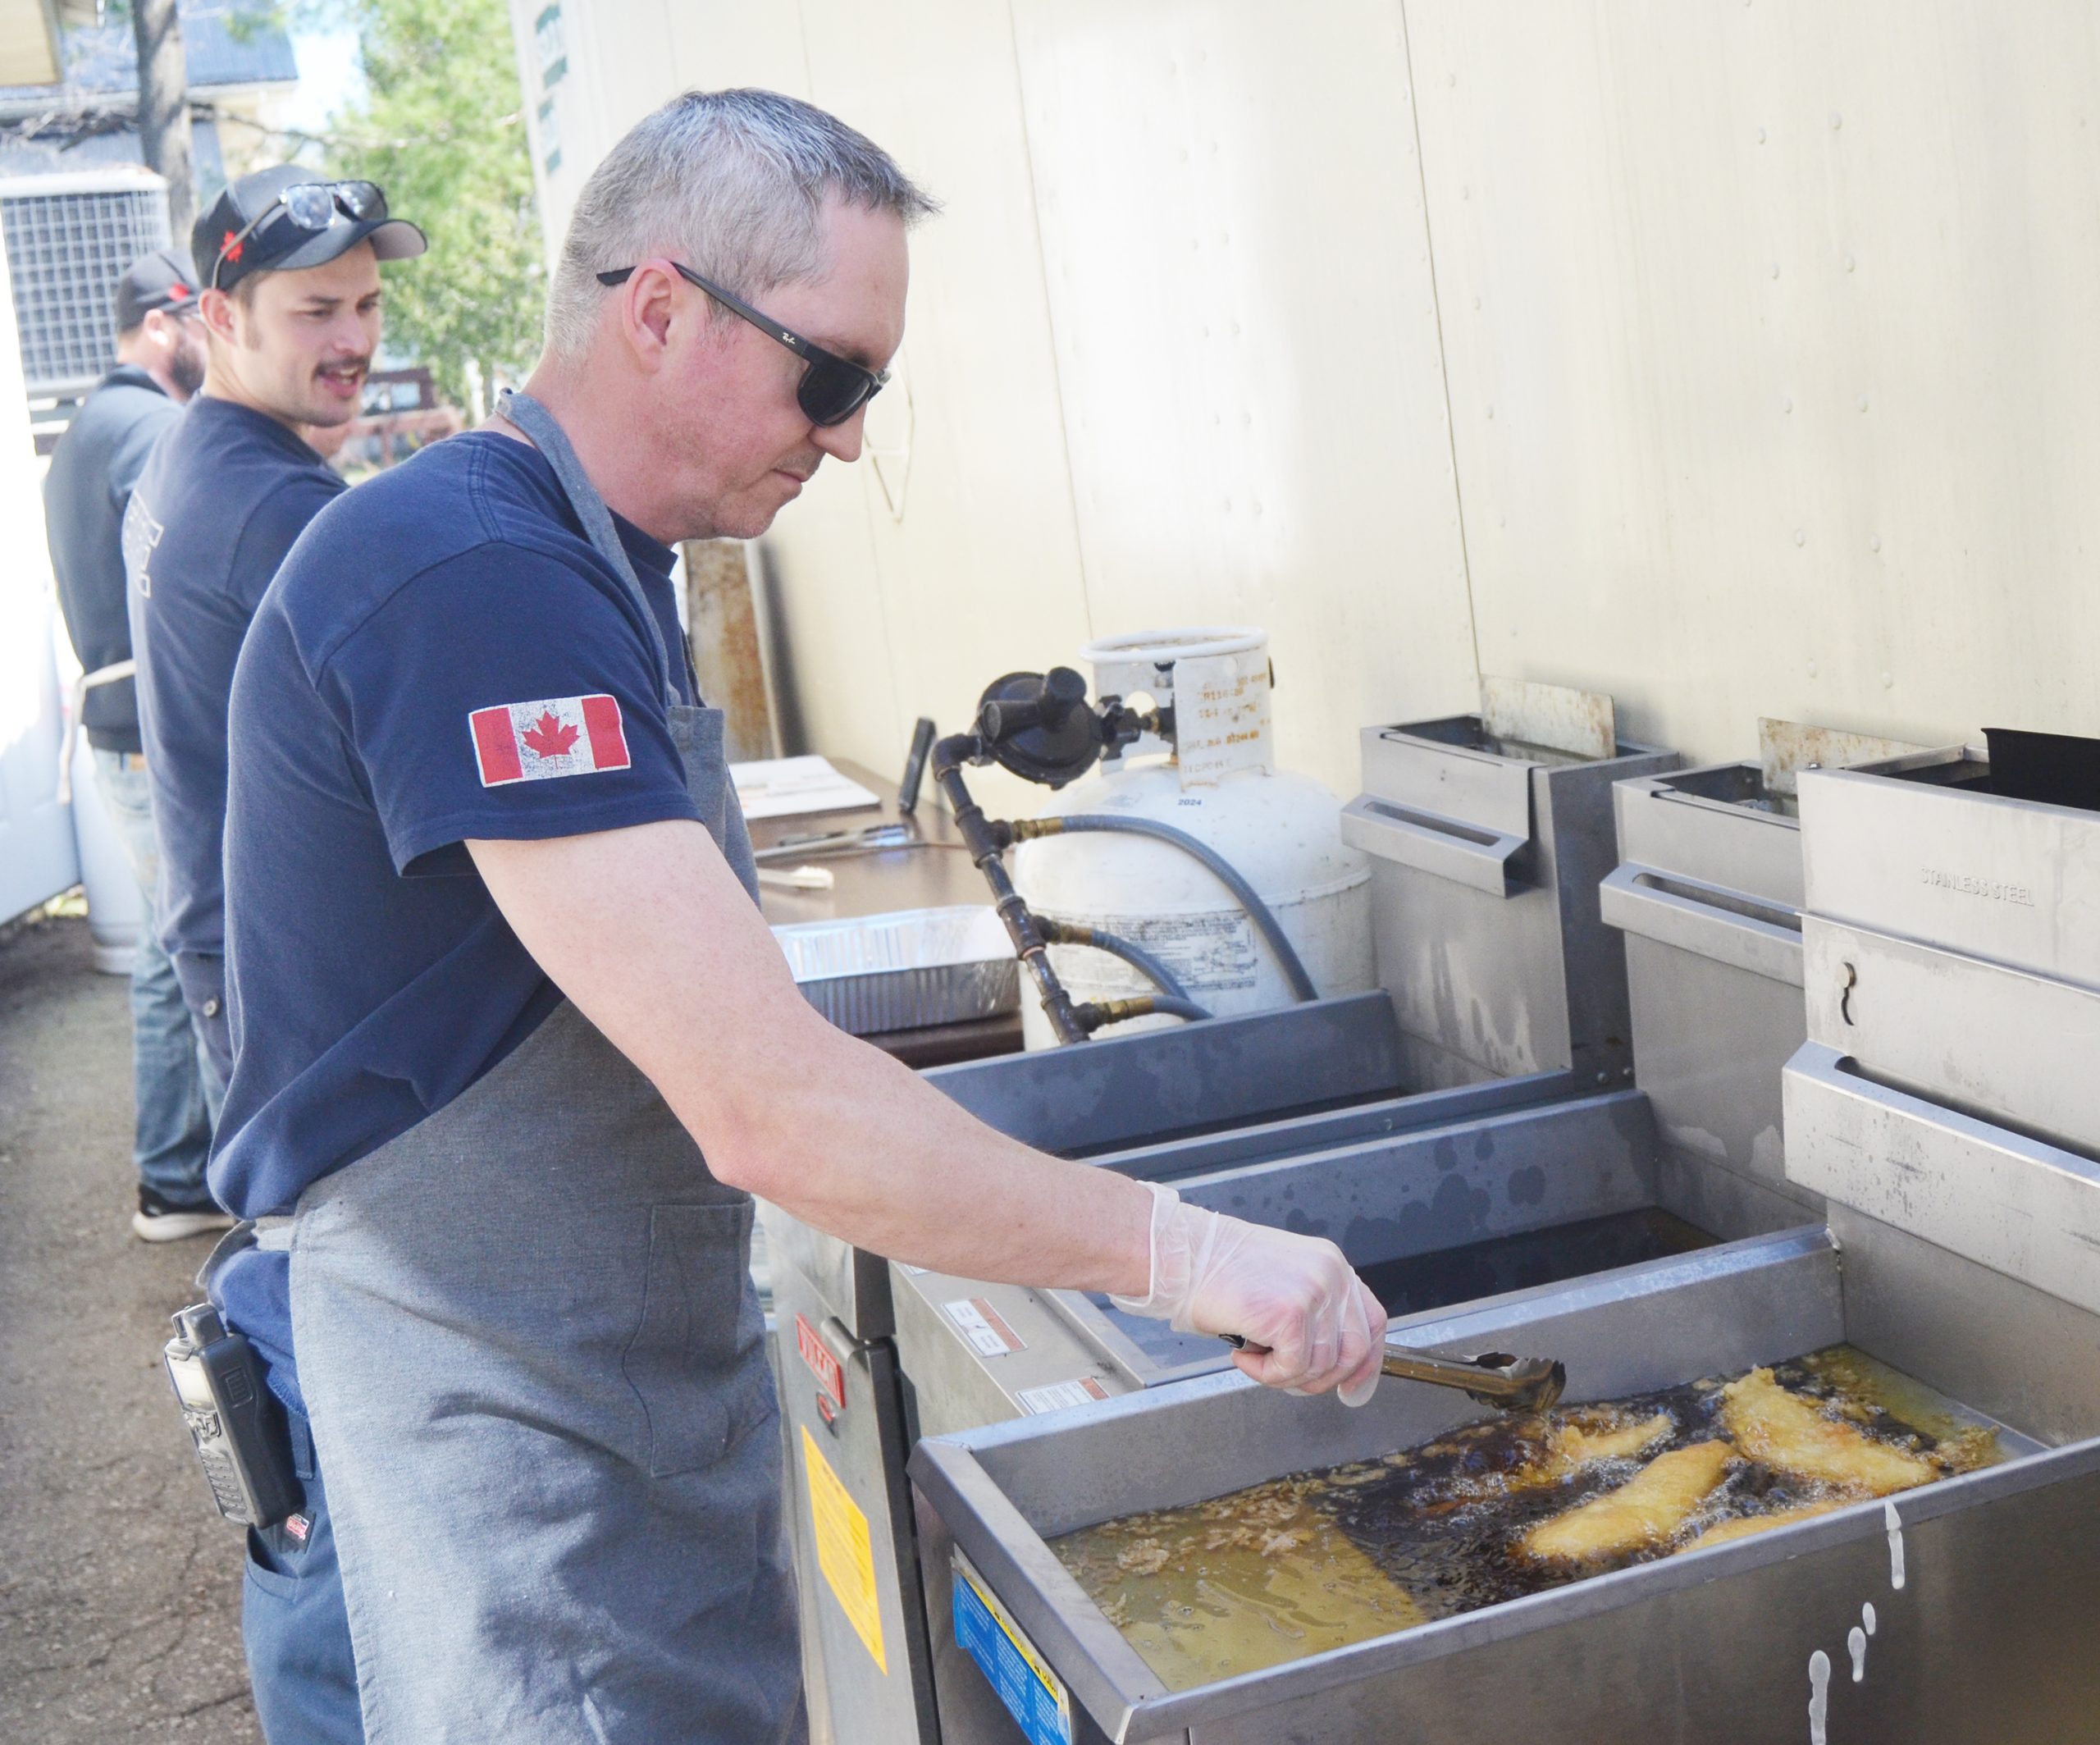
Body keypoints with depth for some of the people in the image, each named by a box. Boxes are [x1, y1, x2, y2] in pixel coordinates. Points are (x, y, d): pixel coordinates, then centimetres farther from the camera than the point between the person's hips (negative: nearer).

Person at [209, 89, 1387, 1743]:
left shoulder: (582, 566, 10)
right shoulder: (469, 580, -25)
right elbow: (772, 1109, -30)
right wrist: (1178, 1250, -23)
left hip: (648, 1403, 10)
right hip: (467, 1436, -10)